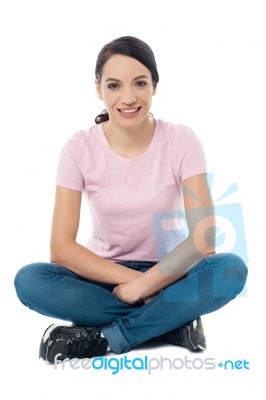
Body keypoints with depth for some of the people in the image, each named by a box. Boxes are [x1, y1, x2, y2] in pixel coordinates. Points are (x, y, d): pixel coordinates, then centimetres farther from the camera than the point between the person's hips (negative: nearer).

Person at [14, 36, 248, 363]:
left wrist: (142, 284, -24)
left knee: (232, 269, -31)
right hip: (105, 274, 1)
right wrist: (128, 278, -23)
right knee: (29, 280, -28)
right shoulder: (80, 148, -10)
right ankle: (173, 321, -21)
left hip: (165, 272, -1)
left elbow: (203, 238, -18)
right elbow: (61, 246, -14)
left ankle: (105, 337, -22)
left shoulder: (181, 141, -11)